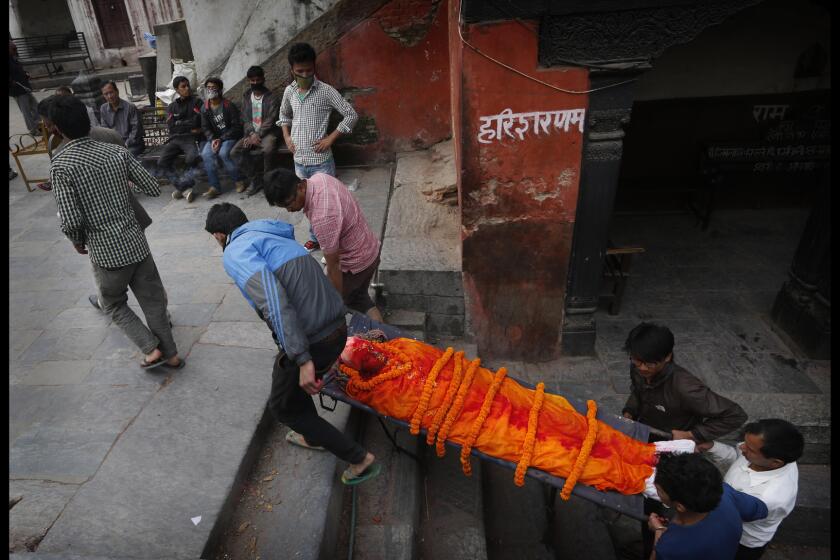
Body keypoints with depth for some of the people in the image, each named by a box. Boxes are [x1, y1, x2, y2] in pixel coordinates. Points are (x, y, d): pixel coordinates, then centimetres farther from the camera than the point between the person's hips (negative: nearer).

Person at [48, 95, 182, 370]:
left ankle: (151, 349, 9)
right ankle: (171, 354, 20)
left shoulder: (60, 165, -13)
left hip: (105, 251, -3)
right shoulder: (118, 152, -2)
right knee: (152, 300, 15)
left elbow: (71, 221, -17)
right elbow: (153, 189, 2)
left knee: (114, 304, 19)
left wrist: (78, 242, 3)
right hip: (135, 242, 3)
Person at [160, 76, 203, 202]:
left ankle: (180, 186, -21)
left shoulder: (196, 102, 12)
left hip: (191, 138, -3)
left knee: (192, 159, -36)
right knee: (162, 162, -22)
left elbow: (197, 122, -4)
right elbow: (171, 126, 7)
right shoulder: (172, 107, 22)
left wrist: (179, 123, 4)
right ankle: (185, 188, -23)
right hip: (174, 139, 4)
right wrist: (189, 126, 0)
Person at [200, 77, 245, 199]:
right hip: (214, 137, 5)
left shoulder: (229, 105, -8)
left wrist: (221, 139, -17)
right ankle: (215, 186, -19)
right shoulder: (205, 108, 7)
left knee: (223, 153, -33)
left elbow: (236, 126, -10)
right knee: (206, 154, -23)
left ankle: (238, 181, -14)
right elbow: (205, 127, 8)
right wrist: (213, 139, -14)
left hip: (230, 136, -4)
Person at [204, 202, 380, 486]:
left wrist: (302, 359, -25)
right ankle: (313, 435, 55)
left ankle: (359, 458, 22)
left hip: (312, 342, -8)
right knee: (289, 382, 33)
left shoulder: (235, 252, -5)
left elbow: (273, 299, -23)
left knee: (283, 406, 19)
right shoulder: (273, 235, 20)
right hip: (337, 328, 8)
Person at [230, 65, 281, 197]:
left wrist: (258, 135, -19)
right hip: (251, 133, 5)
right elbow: (245, 119, 7)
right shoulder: (246, 96, 12)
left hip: (268, 132, -5)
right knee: (234, 152, -17)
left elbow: (270, 120, -11)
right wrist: (251, 134, -12)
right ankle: (255, 179, -4)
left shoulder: (271, 97, -3)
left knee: (268, 150, -38)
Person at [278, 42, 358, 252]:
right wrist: (286, 136, 8)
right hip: (299, 160, 5)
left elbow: (351, 115, -10)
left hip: (321, 161, -5)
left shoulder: (326, 91, -10)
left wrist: (331, 138, -13)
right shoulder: (289, 91, 6)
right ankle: (315, 239, 31)